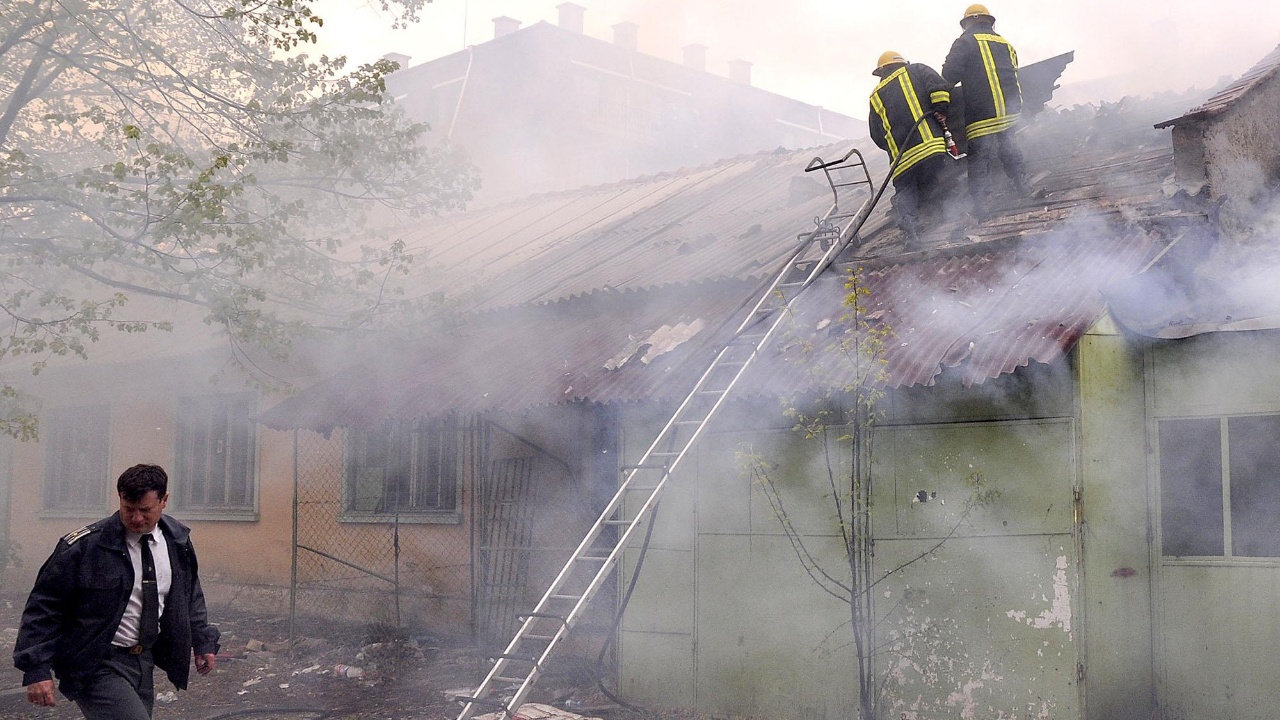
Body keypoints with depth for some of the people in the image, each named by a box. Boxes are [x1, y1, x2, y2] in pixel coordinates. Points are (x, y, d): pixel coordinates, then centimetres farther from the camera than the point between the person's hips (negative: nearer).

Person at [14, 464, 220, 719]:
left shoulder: (177, 540, 2)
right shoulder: (85, 545, -15)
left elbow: (190, 595, 18)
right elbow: (44, 606, -11)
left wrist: (203, 640, 13)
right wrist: (36, 669, -16)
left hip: (144, 660, 6)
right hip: (97, 667, -6)